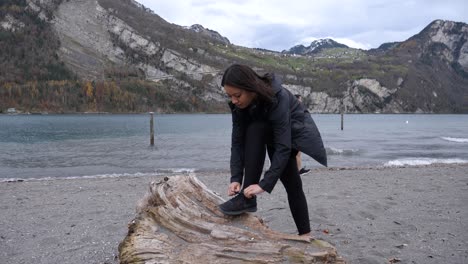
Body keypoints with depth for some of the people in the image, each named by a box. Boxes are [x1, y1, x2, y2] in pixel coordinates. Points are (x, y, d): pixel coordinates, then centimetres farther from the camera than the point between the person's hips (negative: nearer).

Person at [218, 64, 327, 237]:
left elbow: (283, 147, -42)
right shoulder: (239, 104, -20)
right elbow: (237, 142, -19)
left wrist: (264, 184, -45)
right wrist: (235, 178, -30)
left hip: (296, 135, -7)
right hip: (273, 135, 7)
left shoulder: (278, 98, -39)